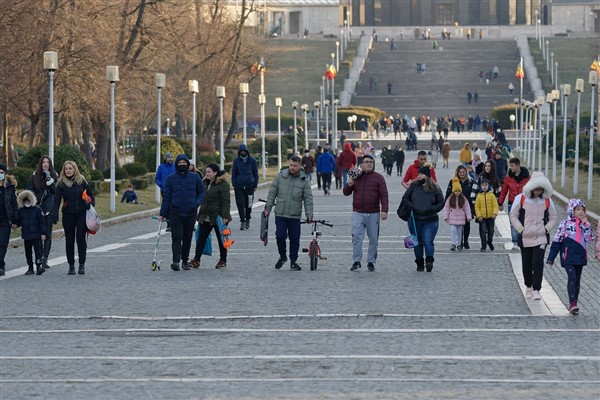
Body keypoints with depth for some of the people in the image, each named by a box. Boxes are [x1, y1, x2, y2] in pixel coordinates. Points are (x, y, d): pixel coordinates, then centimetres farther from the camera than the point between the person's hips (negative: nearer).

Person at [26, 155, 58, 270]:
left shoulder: (54, 176, 7)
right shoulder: (34, 176, 6)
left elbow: (56, 191, -3)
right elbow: (29, 190, 6)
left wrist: (49, 180, -13)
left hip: (50, 209, 1)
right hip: (38, 208, -1)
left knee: (48, 234, 0)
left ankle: (45, 259, 2)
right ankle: (40, 258, -5)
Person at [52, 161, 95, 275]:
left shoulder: (81, 181, 3)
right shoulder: (61, 183, 0)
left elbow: (90, 194, 14)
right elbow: (57, 200, -7)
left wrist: (91, 205, -3)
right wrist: (54, 215, -17)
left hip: (82, 214, 0)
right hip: (68, 215, 0)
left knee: (81, 239, -5)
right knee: (69, 240, 4)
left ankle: (82, 265, 1)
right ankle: (71, 266, 10)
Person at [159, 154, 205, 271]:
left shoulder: (195, 177, 4)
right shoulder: (170, 179, 2)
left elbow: (202, 192, 10)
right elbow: (166, 197, 4)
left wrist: (197, 202, -9)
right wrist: (162, 214, 1)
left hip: (190, 213, 2)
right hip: (175, 212, -2)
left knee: (187, 238, 8)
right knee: (176, 237, -13)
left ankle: (185, 261, 20)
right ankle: (176, 261, -20)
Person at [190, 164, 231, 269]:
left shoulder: (223, 184, -12)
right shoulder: (204, 183, 12)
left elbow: (226, 201, -16)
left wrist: (225, 216, -22)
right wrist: (200, 214, 19)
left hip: (218, 217, -7)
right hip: (205, 217, 7)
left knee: (221, 239, 7)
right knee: (201, 238, 0)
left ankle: (223, 260, 17)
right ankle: (196, 260, 0)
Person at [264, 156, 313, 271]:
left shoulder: (304, 181, 0)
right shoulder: (280, 176, 2)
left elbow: (308, 199, 1)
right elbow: (272, 193, 7)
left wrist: (309, 215, -7)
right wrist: (268, 208, 5)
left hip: (295, 216, 0)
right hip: (280, 214, 0)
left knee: (295, 239, 4)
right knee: (280, 236, -8)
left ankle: (293, 261, 17)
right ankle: (282, 257, 15)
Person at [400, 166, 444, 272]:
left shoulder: (434, 188, 0)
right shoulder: (414, 186, 3)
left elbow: (441, 203, 5)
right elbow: (405, 198, 10)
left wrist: (432, 209, -10)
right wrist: (411, 206, -7)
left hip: (430, 220, -2)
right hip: (415, 220, 2)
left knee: (428, 242, -13)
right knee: (418, 243, 8)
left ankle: (429, 261, -15)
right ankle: (420, 263, 15)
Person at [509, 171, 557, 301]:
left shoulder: (547, 200, 0)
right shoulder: (520, 199, -5)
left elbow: (553, 218, 11)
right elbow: (513, 216, 3)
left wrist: (546, 229, -3)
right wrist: (521, 229, -6)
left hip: (541, 238, 0)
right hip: (525, 238, 1)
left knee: (538, 263, -13)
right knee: (527, 264, 10)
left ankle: (536, 290, -11)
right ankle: (528, 287, 30)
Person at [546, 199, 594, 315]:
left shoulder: (584, 224, 10)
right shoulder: (565, 224, -3)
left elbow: (590, 238, -5)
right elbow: (556, 242, -2)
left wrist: (585, 224, -11)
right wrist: (550, 259, -3)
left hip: (580, 256, 5)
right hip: (568, 256, -5)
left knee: (577, 280, 8)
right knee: (572, 278, -18)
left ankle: (573, 305, 15)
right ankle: (572, 303, -24)